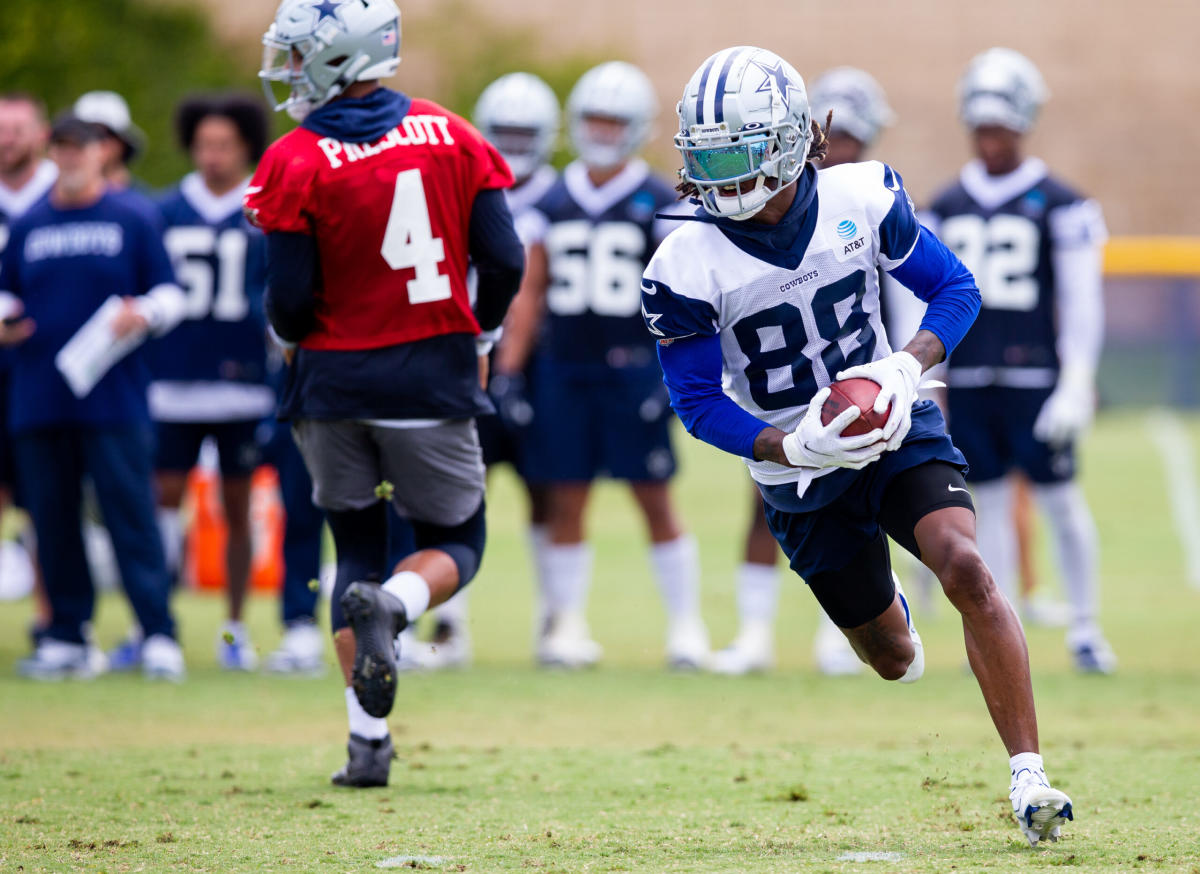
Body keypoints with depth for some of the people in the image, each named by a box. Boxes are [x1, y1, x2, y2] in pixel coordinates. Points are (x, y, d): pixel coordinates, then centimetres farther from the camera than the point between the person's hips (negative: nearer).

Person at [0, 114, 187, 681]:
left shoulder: (132, 221, 5)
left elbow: (169, 294, 6)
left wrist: (143, 314, -14)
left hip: (113, 398, -4)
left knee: (130, 517, -8)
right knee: (53, 521, 5)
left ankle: (159, 636, -7)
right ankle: (66, 638, 12)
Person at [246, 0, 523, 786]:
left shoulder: (298, 163, -10)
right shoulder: (449, 136, -1)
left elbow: (289, 300, -10)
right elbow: (504, 262, -3)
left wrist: (289, 331, 14)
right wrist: (477, 337, 15)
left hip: (336, 382, -1)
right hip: (433, 379, 1)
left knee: (358, 550, 14)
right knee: (454, 543, 17)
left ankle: (368, 741, 5)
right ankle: (393, 605, -18)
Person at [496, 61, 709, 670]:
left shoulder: (657, 205, 0)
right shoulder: (554, 207, 10)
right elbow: (529, 294, 12)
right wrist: (507, 369, 6)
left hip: (633, 369, -3)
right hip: (564, 369, 3)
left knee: (655, 499, 0)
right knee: (566, 501, 4)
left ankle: (685, 623, 7)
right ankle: (567, 625, 10)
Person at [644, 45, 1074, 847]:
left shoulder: (862, 201, -13)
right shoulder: (688, 269, -18)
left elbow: (955, 288, -1)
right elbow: (700, 402, -11)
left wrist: (908, 366, -20)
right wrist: (792, 447, -28)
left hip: (896, 428, 0)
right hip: (805, 477, 0)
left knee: (965, 568, -25)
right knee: (892, 660, 12)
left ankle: (1029, 778, -23)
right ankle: (886, 613, 54)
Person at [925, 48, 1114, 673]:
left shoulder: (1060, 206, -3)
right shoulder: (946, 208, 10)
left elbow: (1082, 301, -4)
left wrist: (1077, 385, -11)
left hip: (1034, 379, -4)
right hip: (968, 380, 4)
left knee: (1059, 498, 0)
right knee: (989, 503, 5)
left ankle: (1085, 627, 11)